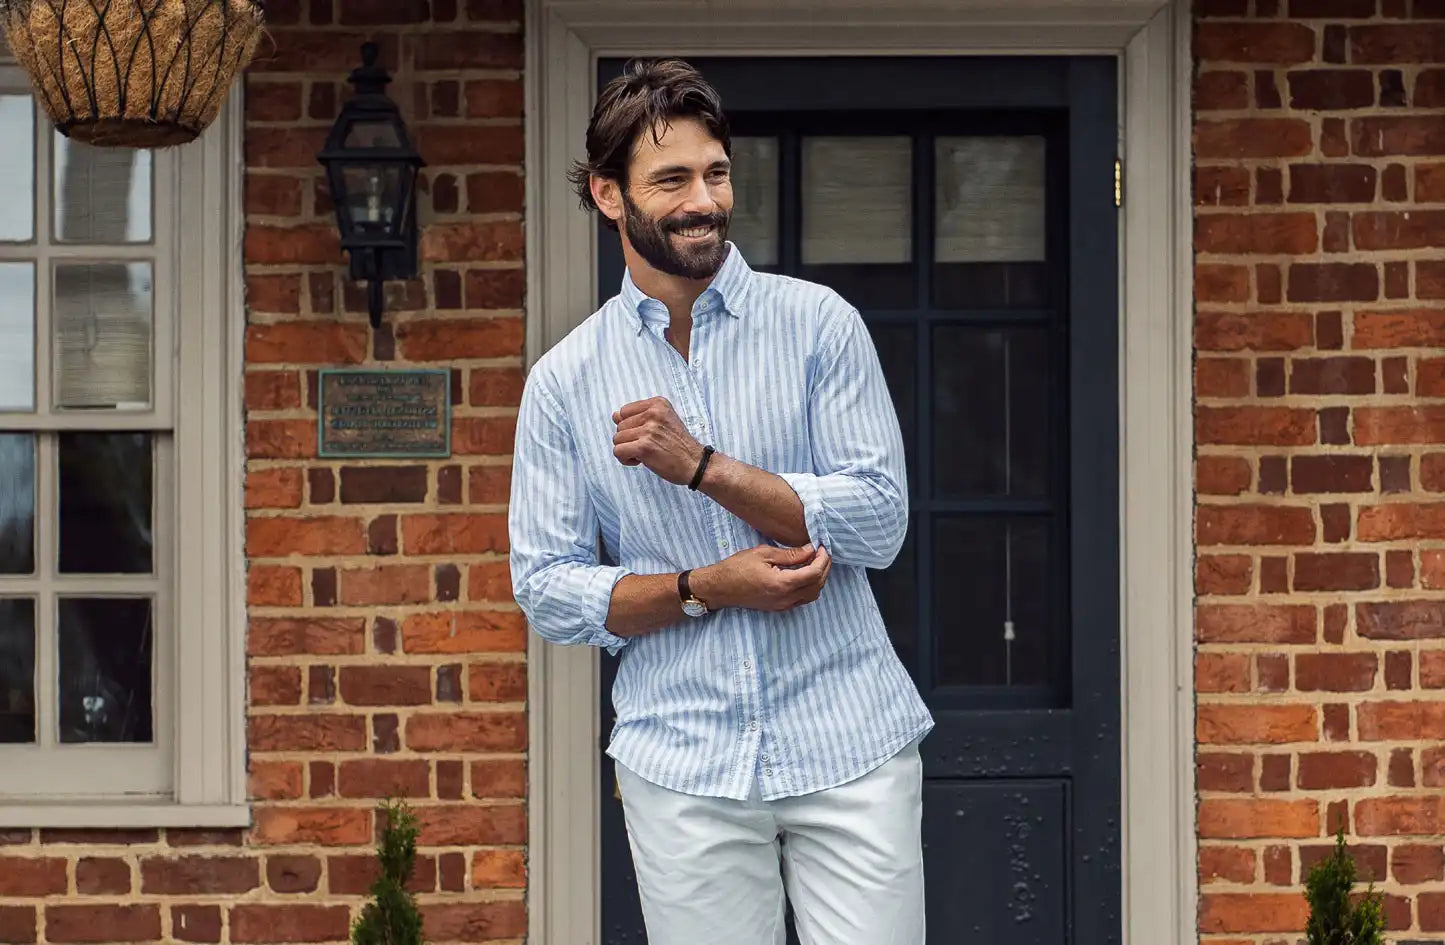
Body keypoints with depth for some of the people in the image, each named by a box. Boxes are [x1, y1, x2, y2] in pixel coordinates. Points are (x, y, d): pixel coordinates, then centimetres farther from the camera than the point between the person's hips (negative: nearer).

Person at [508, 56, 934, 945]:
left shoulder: (818, 323, 2)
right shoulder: (565, 380, 5)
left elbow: (879, 524, -6)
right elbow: (548, 591, 3)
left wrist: (700, 465, -14)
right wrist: (706, 588, -11)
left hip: (847, 747, -1)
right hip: (682, 763, 1)